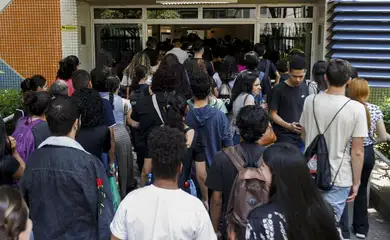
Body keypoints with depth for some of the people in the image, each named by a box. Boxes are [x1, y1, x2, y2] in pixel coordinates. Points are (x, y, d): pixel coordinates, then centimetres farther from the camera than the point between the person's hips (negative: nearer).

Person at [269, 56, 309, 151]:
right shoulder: (279, 89, -10)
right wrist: (288, 126, -23)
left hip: (301, 136, 5)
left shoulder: (304, 87, 7)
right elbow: (273, 114, -8)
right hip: (284, 137, -5)